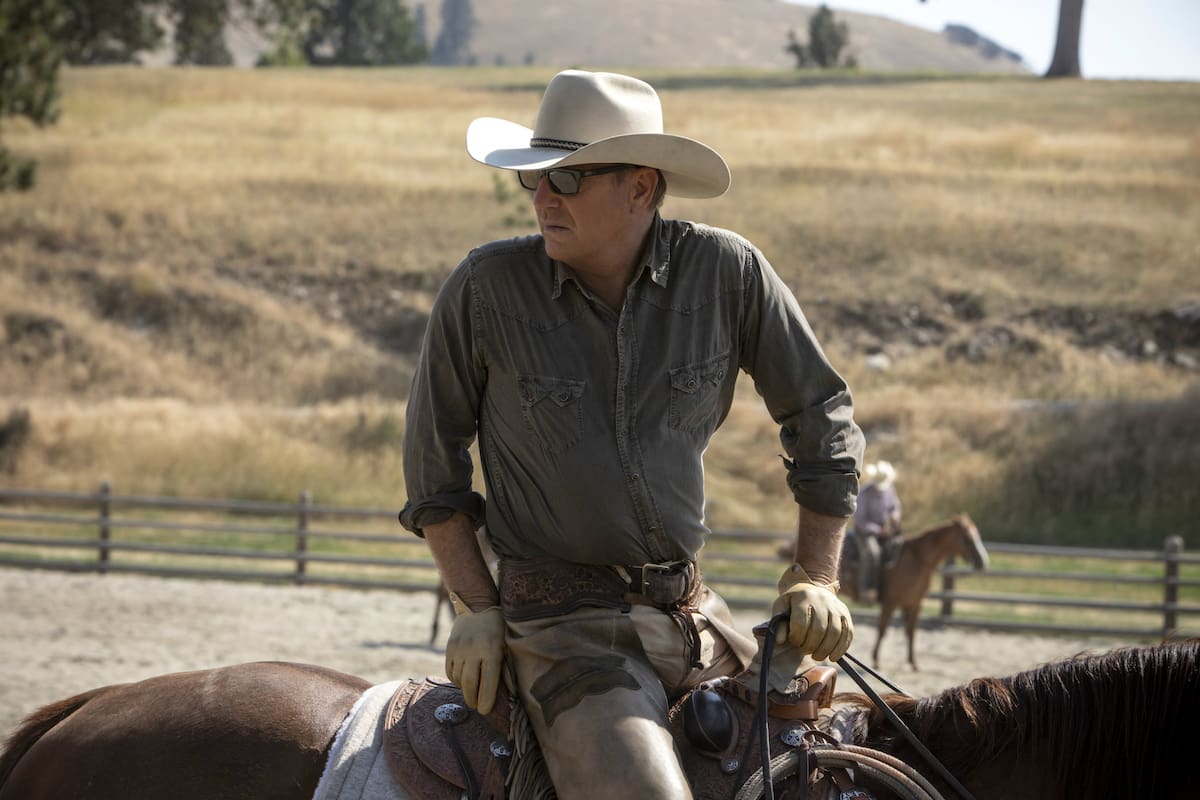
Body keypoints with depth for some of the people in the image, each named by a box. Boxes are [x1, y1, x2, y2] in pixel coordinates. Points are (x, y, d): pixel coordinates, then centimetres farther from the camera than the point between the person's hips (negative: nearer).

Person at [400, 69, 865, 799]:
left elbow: (822, 417, 8)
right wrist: (477, 610, -1)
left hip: (695, 614, 4)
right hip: (566, 628, -4)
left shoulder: (729, 273, -3)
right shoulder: (486, 289, -6)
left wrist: (815, 579, 4)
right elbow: (433, 459, 5)